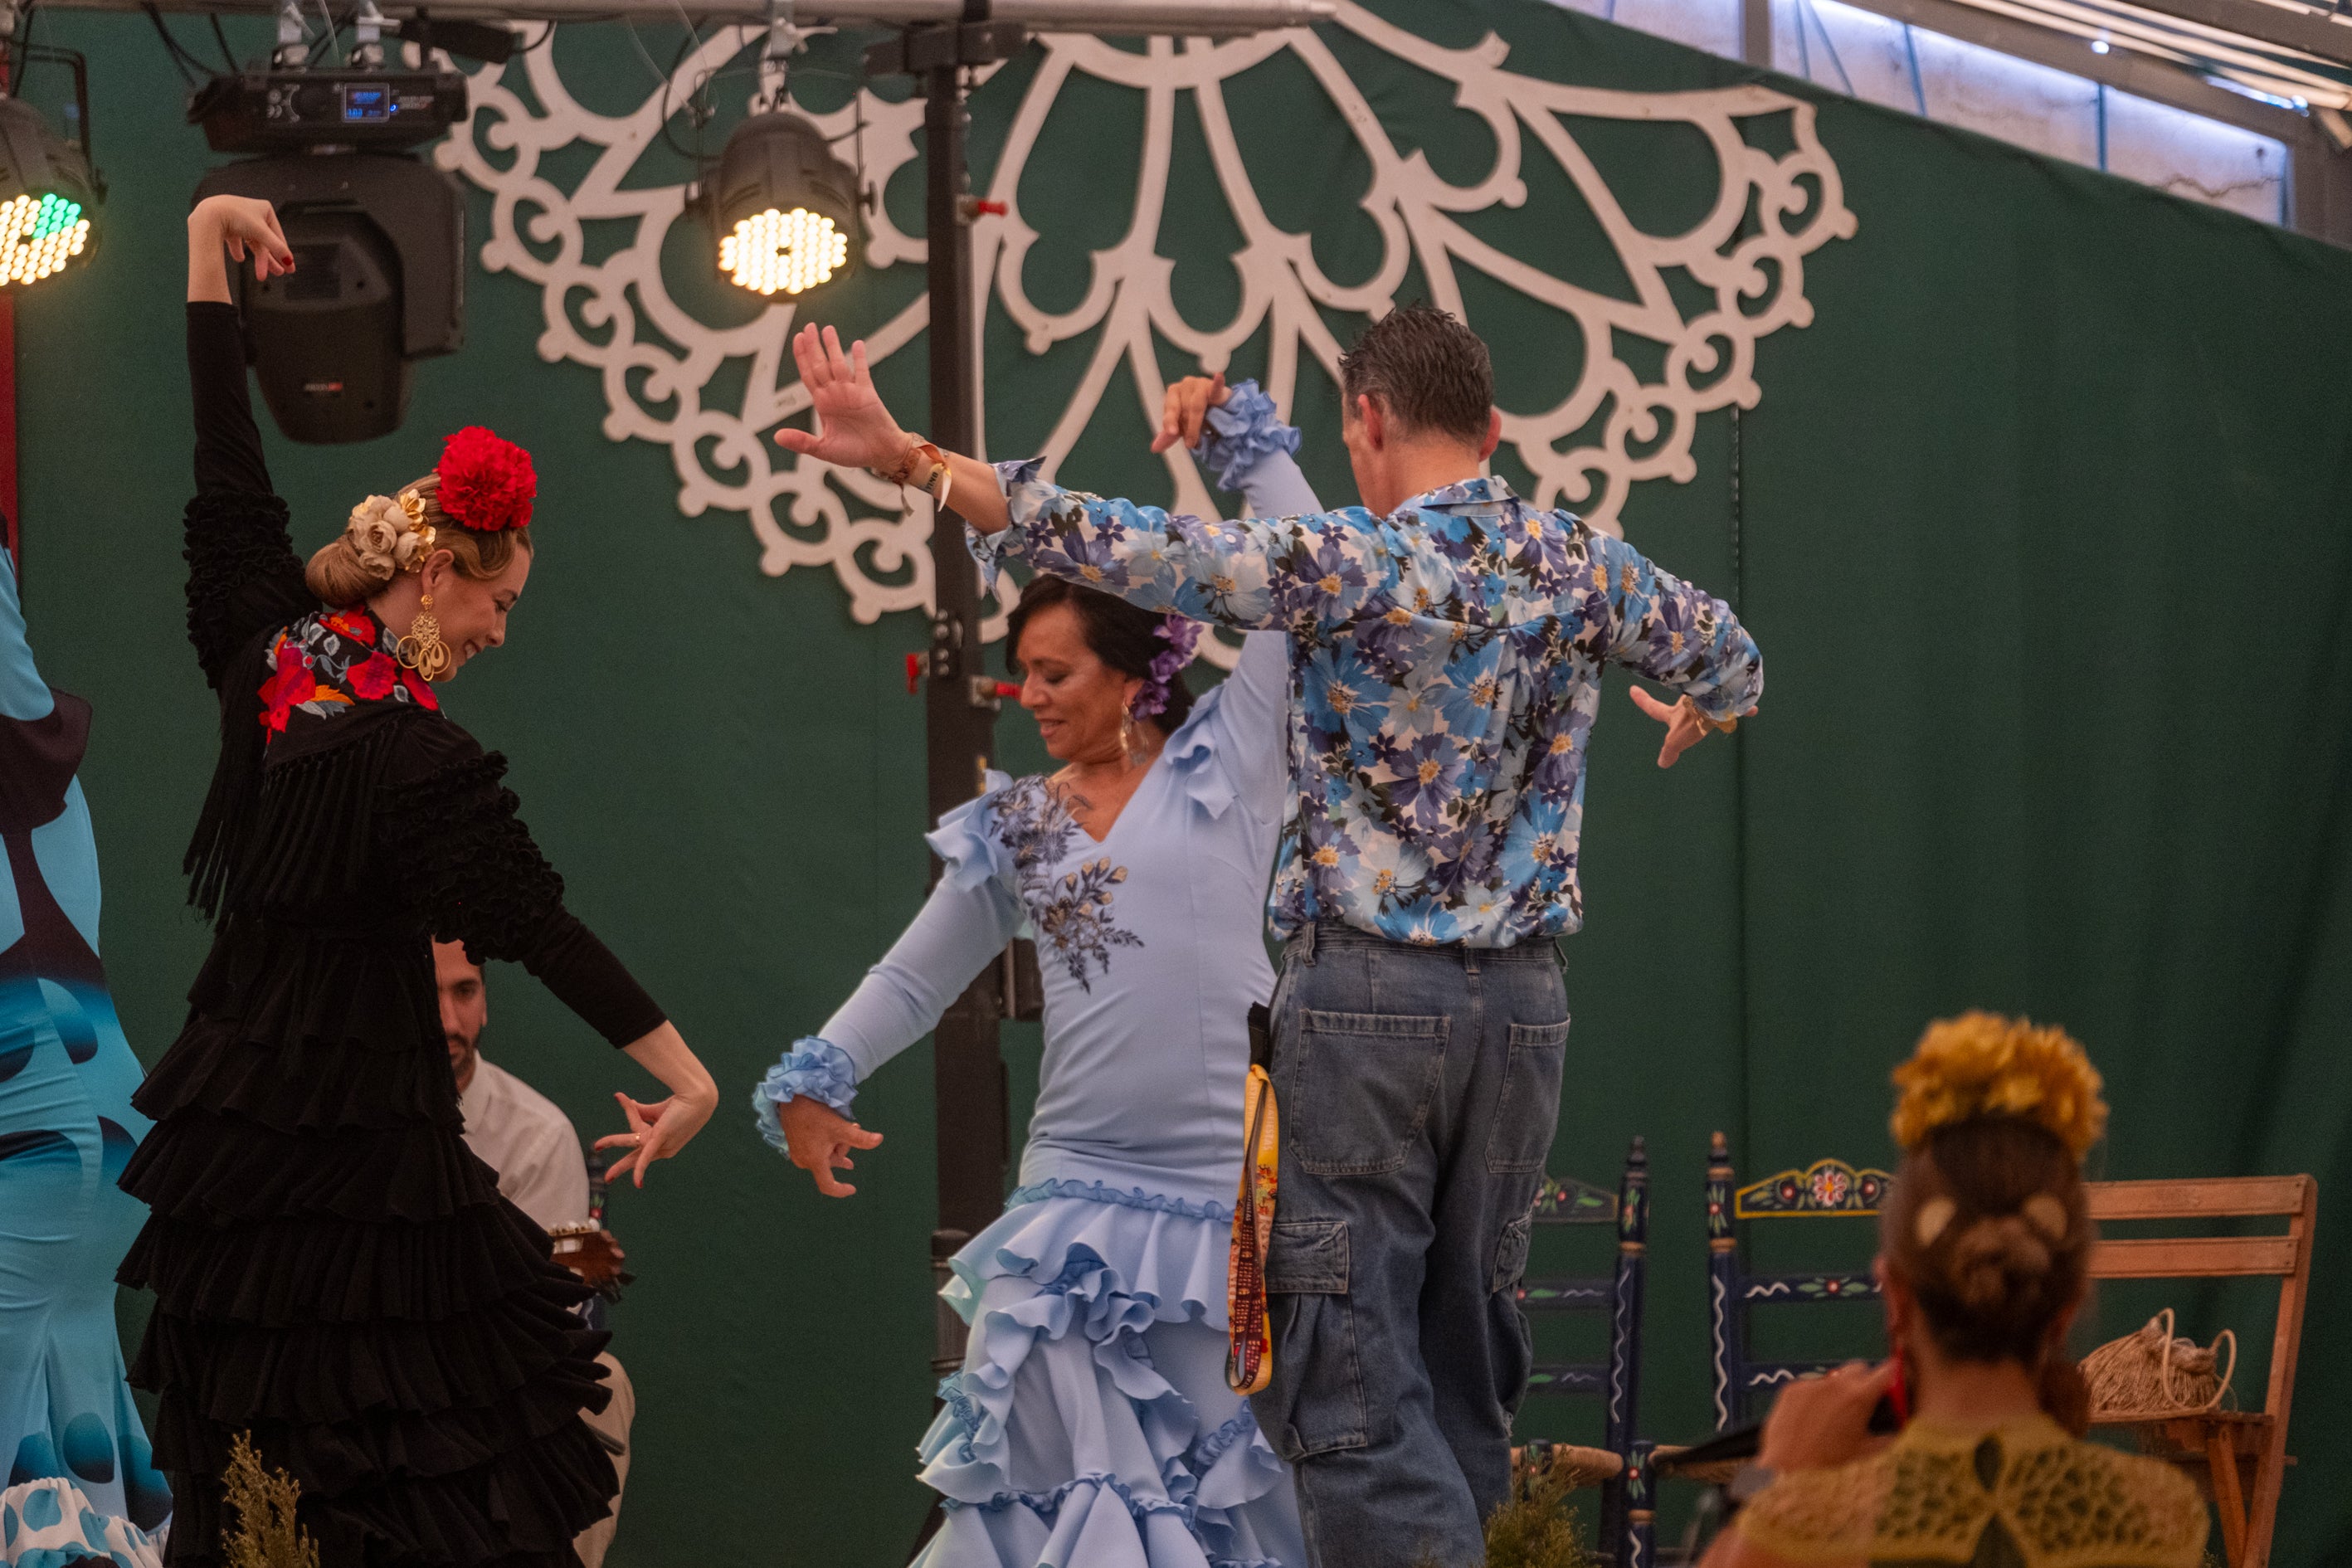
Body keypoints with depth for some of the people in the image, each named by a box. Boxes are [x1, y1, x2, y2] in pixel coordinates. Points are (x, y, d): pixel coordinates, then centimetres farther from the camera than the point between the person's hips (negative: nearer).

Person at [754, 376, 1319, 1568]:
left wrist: (1248, 446, 3)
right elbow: (914, 977, 21)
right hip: (1079, 1188, 3)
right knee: (1057, 1462, -4)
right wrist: (811, 1082, 9)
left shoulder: (1224, 762, 3)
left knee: (1230, 1459, -3)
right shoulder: (1014, 830, 14)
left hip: (1230, 1188, -3)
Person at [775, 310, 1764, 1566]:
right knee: (1463, 1362, 15)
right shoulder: (1583, 568, 6)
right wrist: (1693, 715, 49)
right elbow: (1730, 665, 24)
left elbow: (1134, 553, -21)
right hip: (1521, 997, 6)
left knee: (1356, 1375, -4)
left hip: (1364, 992, -6)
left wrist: (906, 458, -21)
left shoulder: (1351, 563, -12)